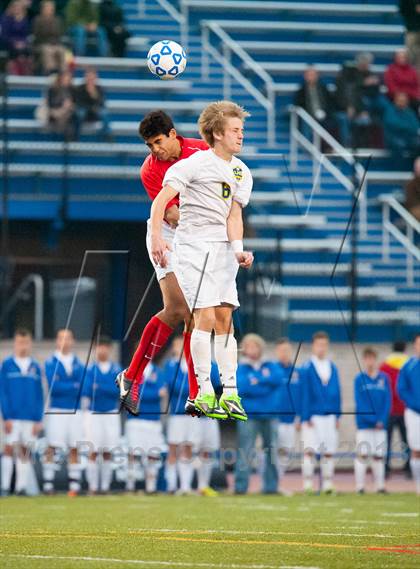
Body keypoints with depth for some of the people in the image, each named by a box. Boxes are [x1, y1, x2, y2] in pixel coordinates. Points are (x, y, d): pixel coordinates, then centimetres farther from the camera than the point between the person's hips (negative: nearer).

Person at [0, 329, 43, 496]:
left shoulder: (35, 367, 8)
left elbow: (39, 395, 10)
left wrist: (38, 419, 3)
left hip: (30, 418, 3)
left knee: (25, 451, 4)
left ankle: (21, 486, 8)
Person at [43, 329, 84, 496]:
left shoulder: (78, 364, 12)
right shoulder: (51, 363, 1)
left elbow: (83, 387, 2)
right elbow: (53, 386, -11)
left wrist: (63, 388, -11)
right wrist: (74, 386, -6)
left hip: (75, 411, 3)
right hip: (56, 411, -3)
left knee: (74, 449, 3)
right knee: (51, 448, -6)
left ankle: (74, 486, 4)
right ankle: (48, 485, -3)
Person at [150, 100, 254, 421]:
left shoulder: (242, 173, 12)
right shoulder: (195, 164, -8)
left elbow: (234, 214, 6)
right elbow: (162, 199, -14)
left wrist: (238, 249, -11)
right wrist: (156, 236, -26)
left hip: (223, 248, 6)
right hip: (193, 247, -6)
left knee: (225, 318, 4)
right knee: (205, 317, -12)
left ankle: (229, 394, 6)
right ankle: (205, 393, -5)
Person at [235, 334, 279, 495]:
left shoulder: (270, 367, 14)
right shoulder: (241, 368, 5)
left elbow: (278, 378, -5)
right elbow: (241, 387, -10)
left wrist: (256, 381, -9)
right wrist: (265, 380, -8)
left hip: (269, 415, 3)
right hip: (249, 415, -3)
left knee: (272, 451, 4)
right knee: (245, 453, -10)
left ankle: (271, 486, 10)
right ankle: (240, 486, -8)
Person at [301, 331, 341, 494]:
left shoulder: (333, 368, 9)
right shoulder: (307, 369, -4)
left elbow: (337, 393, 12)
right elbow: (305, 394, -5)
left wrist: (337, 415, 8)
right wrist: (306, 417, -9)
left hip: (329, 415, 4)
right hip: (313, 416, -4)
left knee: (329, 452, 6)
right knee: (309, 451, -5)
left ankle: (327, 484, 11)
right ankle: (308, 485, -1)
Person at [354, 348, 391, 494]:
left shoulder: (383, 378, 5)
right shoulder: (359, 379, -1)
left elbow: (387, 400, 3)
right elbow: (360, 402, -6)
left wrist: (382, 420, -9)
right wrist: (372, 419, -14)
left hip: (380, 424, 2)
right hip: (364, 424, -2)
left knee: (379, 455, 5)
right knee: (362, 454, -4)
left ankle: (380, 486, 10)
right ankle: (360, 486, -2)